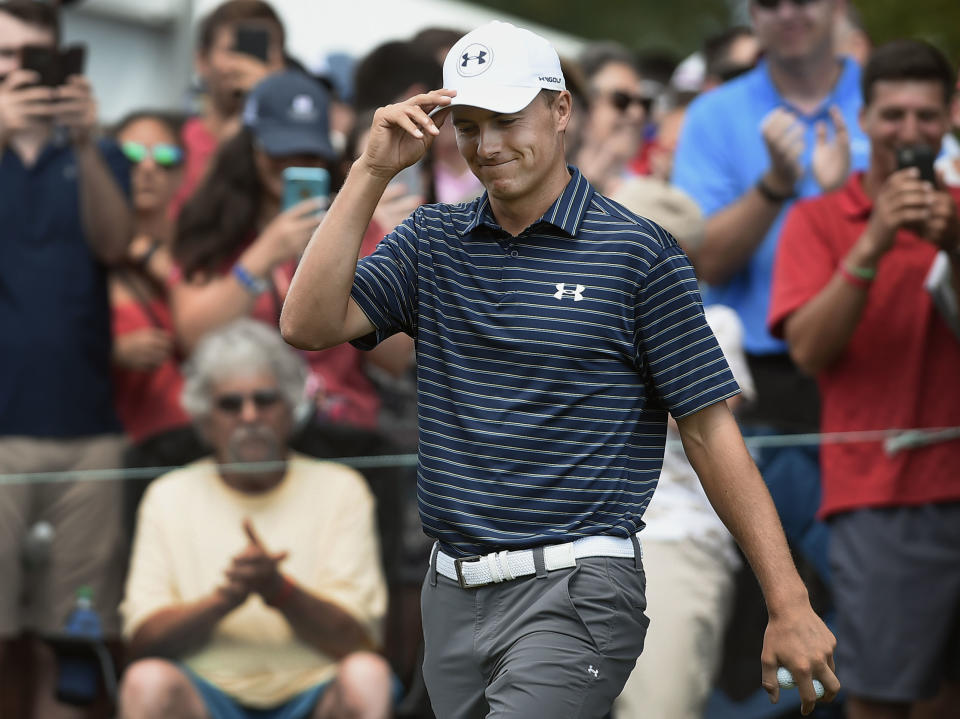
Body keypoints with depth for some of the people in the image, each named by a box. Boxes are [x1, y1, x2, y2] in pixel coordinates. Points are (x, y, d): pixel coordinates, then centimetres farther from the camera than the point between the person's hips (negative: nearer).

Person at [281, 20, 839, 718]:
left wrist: (790, 607, -8)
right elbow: (309, 324, -2)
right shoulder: (432, 240, 11)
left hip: (572, 598, -6)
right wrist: (372, 171, -6)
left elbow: (711, 430, -4)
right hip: (452, 598, 6)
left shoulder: (639, 253, -4)